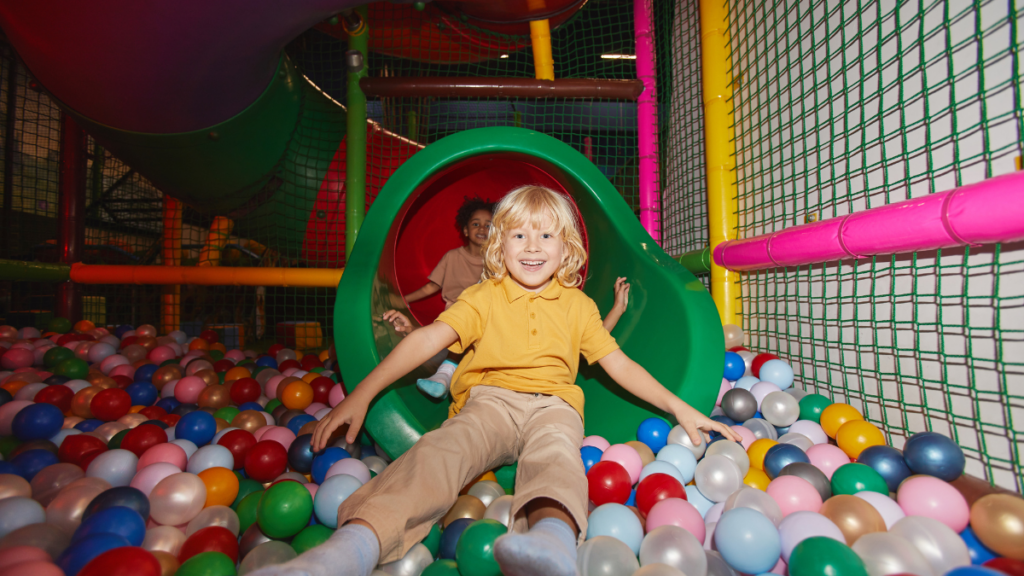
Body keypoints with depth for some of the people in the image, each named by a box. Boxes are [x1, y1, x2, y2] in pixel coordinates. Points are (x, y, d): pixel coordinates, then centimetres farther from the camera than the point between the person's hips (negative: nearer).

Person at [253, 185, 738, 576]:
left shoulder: (579, 305, 16)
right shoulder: (484, 297, 10)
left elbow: (620, 364, 19)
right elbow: (428, 339, -3)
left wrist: (679, 408, 14)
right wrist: (361, 395, -12)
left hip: (553, 404, 1)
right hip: (489, 400, 0)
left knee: (555, 454, -35)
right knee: (441, 449, -33)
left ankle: (553, 534, -66)